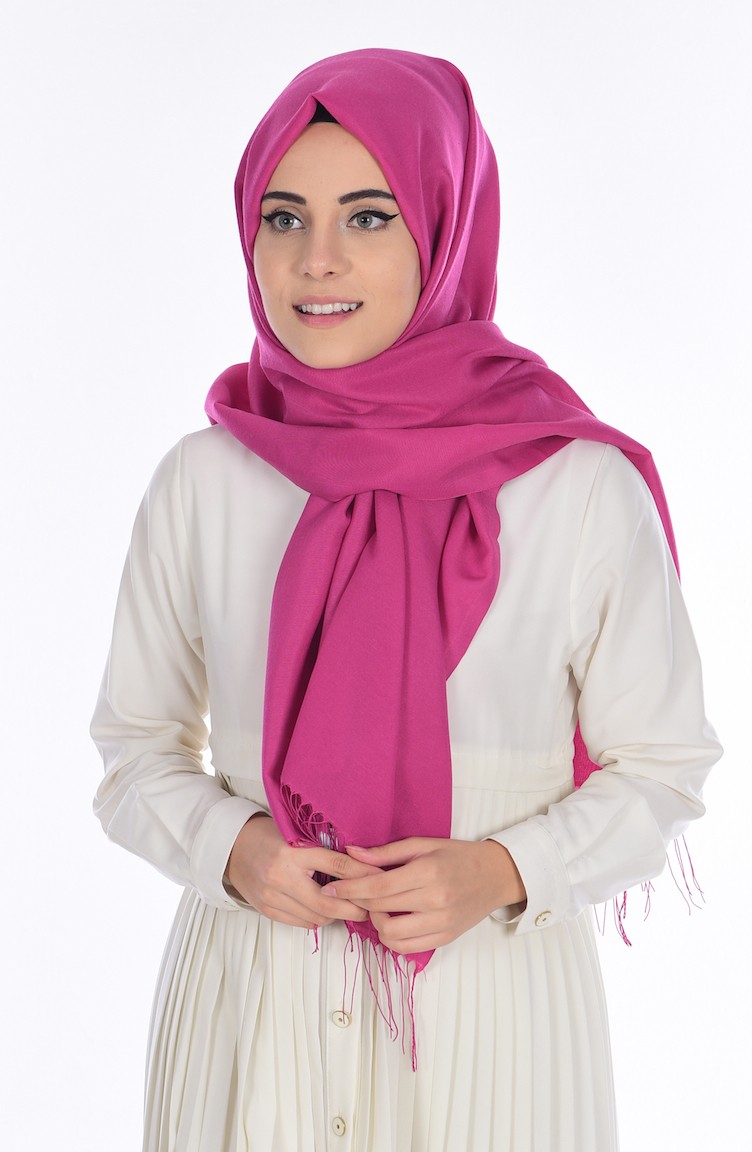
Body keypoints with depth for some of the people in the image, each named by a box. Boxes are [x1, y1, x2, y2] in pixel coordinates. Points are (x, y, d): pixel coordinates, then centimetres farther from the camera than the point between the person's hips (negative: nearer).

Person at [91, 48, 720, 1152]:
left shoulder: (586, 491, -12)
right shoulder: (200, 482, -6)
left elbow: (659, 764, -1)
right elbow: (138, 742, 5)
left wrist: (506, 871, -16)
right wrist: (228, 845, -12)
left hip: (493, 999, -1)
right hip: (251, 999, 2)